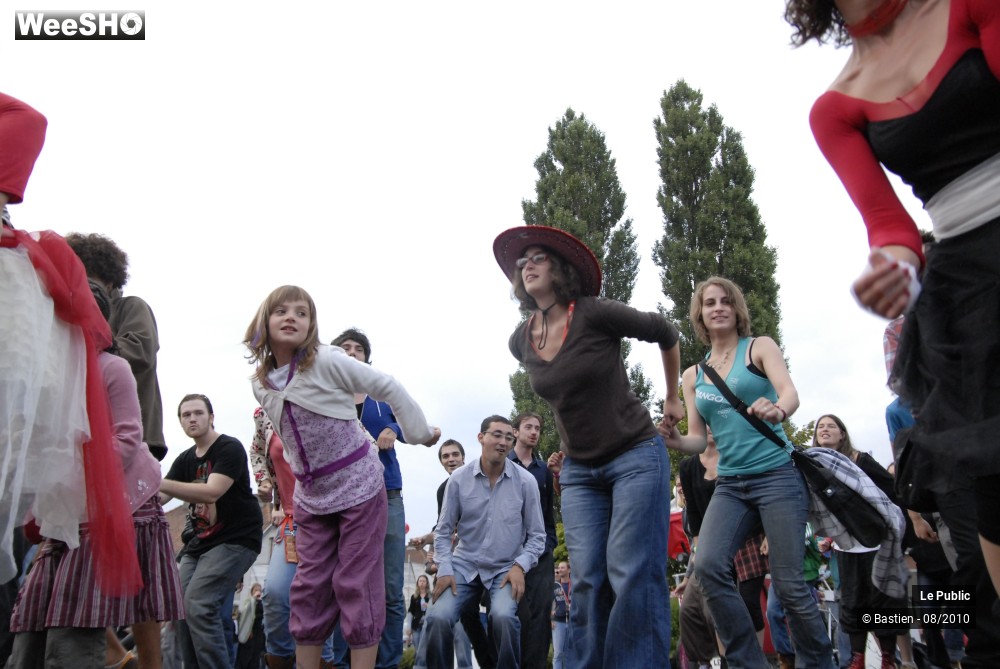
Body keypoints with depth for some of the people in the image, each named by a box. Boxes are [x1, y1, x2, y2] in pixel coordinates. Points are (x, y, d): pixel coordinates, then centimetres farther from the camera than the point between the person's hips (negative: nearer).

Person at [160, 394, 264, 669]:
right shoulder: (185, 460, 13)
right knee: (181, 608, 1)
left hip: (236, 539, -8)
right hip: (198, 542, 8)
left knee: (198, 604, -21)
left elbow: (211, 492, -25)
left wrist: (159, 482, -32)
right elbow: (159, 498, 5)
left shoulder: (230, 448, -11)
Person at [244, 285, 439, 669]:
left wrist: (421, 433, -6)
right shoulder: (260, 383, 4)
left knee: (356, 585, -1)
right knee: (309, 586, 9)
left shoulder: (327, 362, -15)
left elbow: (389, 388, -10)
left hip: (359, 488, -5)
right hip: (311, 497, 6)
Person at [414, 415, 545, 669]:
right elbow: (443, 531, 4)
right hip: (464, 566, 1)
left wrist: (520, 566, -13)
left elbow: (537, 535, 2)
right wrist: (444, 570, -8)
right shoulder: (458, 478, -4)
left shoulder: (526, 481, -5)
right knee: (438, 619, -23)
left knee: (503, 617, -30)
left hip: (506, 568, -1)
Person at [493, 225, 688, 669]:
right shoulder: (521, 341, 2)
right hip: (579, 470, 5)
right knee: (587, 581, 2)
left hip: (636, 457, -4)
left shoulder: (593, 314, -14)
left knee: (631, 575, -9)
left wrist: (672, 399, 9)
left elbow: (665, 333, 0)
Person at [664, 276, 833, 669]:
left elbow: (790, 393, -15)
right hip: (729, 485, 4)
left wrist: (778, 410, -39)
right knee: (708, 566, -18)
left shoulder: (759, 347, 2)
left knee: (788, 583, -5)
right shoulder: (693, 376, 12)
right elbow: (699, 439, 11)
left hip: (776, 475, -3)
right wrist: (674, 439, -11)